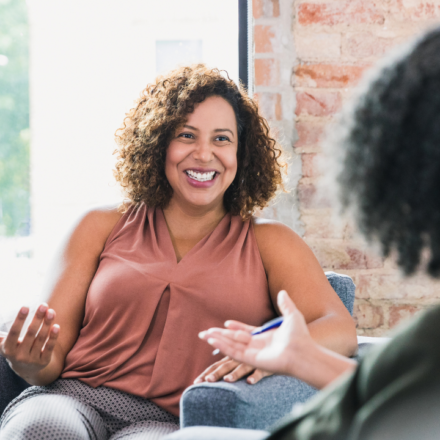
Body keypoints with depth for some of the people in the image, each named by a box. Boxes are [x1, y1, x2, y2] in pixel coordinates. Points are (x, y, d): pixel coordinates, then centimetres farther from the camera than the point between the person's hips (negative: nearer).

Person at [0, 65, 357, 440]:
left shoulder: (268, 243, 14)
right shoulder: (103, 228, 17)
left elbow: (341, 331, 0)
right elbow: (55, 350, 12)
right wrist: (32, 363, -14)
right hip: (73, 397, 1)